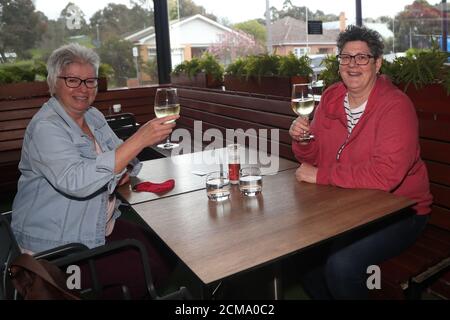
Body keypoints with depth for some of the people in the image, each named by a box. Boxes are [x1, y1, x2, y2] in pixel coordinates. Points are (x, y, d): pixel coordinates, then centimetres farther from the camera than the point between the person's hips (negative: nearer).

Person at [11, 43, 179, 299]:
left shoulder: (93, 116, 6)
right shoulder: (46, 127, -20)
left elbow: (120, 153, 18)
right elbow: (76, 181, -36)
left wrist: (126, 168, -8)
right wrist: (139, 140, -40)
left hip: (102, 225, 8)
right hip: (56, 245, -7)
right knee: (147, 275, -14)